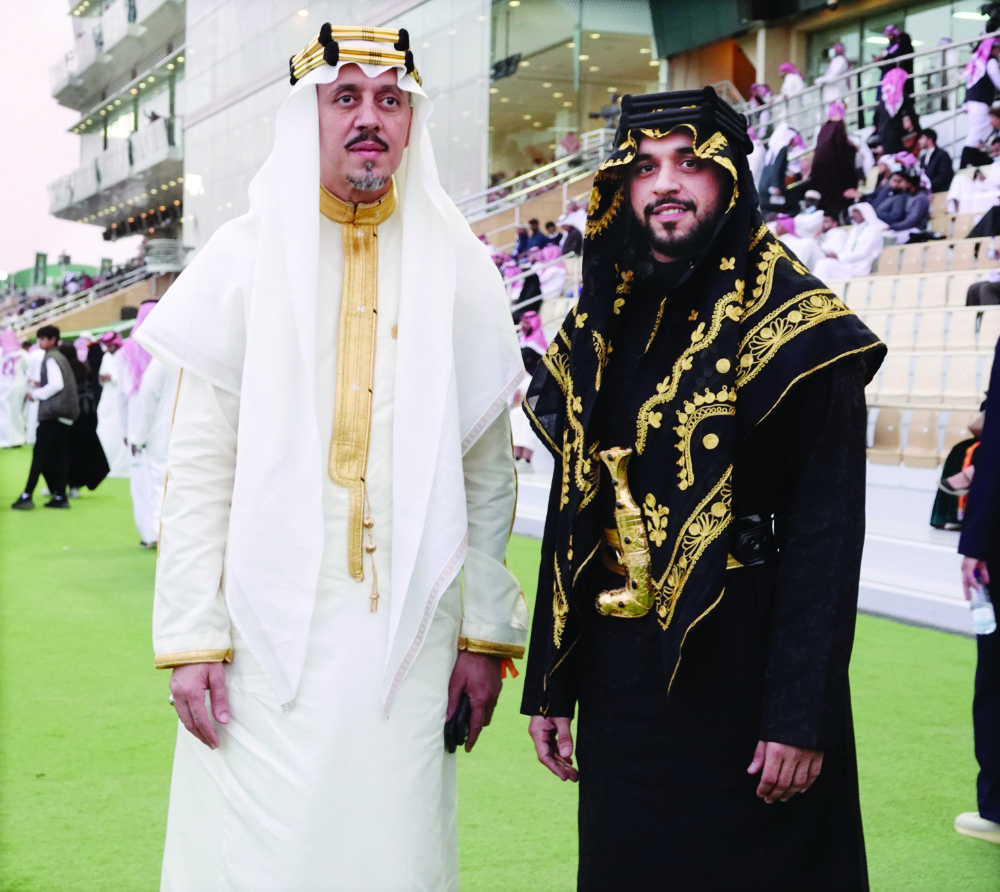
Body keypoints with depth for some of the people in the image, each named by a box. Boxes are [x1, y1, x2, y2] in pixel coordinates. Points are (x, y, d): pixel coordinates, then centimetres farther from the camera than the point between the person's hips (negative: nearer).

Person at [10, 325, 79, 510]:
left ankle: (27, 495, -10)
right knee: (59, 455, 7)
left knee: (39, 453, -8)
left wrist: (36, 394, -8)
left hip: (52, 413, -9)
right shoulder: (61, 357, 18)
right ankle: (60, 496, 5)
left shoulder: (51, 358, -8)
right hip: (66, 413, 9)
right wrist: (42, 386, 15)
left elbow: (57, 384, -18)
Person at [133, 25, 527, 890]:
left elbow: (488, 471, 7)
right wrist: (191, 636, -6)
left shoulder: (459, 270, 6)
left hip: (407, 626, 1)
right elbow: (198, 464, 0)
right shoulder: (244, 258, 3)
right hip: (269, 629, -1)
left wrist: (487, 632, 3)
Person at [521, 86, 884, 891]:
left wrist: (801, 715, -18)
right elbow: (571, 515, 11)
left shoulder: (797, 328, -8)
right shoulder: (599, 330, 9)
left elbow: (828, 533, -13)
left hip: (743, 674, -5)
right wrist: (549, 686, 9)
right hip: (619, 679, 5)